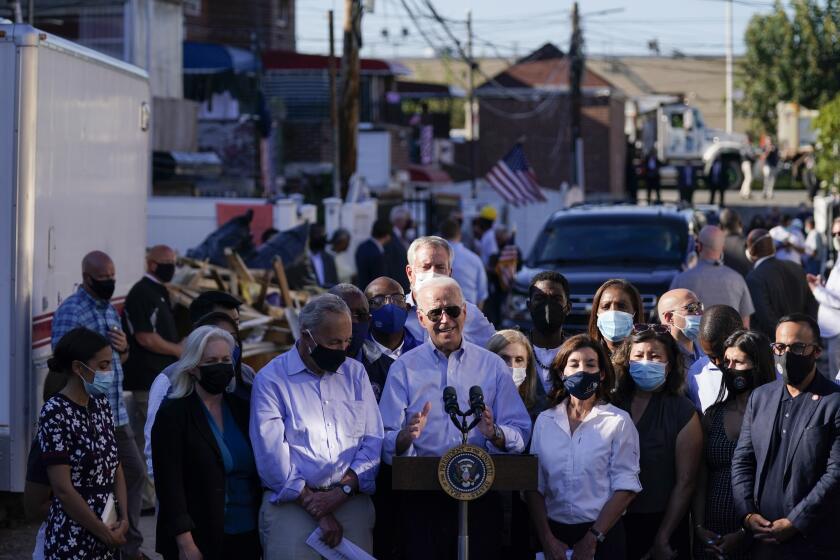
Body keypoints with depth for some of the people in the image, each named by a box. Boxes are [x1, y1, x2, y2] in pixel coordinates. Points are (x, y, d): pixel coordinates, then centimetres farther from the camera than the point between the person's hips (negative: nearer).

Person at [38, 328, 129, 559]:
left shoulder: (101, 404, 8)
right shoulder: (55, 414, -14)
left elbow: (116, 468, 10)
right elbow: (63, 489, -17)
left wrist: (123, 519, -3)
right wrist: (104, 532, -11)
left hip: (108, 533, 7)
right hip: (72, 541, -7)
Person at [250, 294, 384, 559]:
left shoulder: (355, 373, 13)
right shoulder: (271, 380, -2)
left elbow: (372, 442, 6)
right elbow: (273, 457, -8)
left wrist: (342, 491, -10)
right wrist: (318, 512, -11)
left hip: (352, 503, 3)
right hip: (292, 505, -3)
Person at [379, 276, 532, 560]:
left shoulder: (493, 366, 9)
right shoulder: (404, 368, 6)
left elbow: (520, 434, 2)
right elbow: (386, 445, -2)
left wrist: (494, 433, -18)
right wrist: (407, 436, -24)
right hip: (423, 498, -1)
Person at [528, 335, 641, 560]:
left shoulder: (618, 421, -3)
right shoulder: (544, 421, 6)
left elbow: (626, 487, -8)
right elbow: (534, 486, 2)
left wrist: (592, 539, -13)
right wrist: (547, 539, -9)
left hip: (604, 535, -2)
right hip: (554, 534, 2)